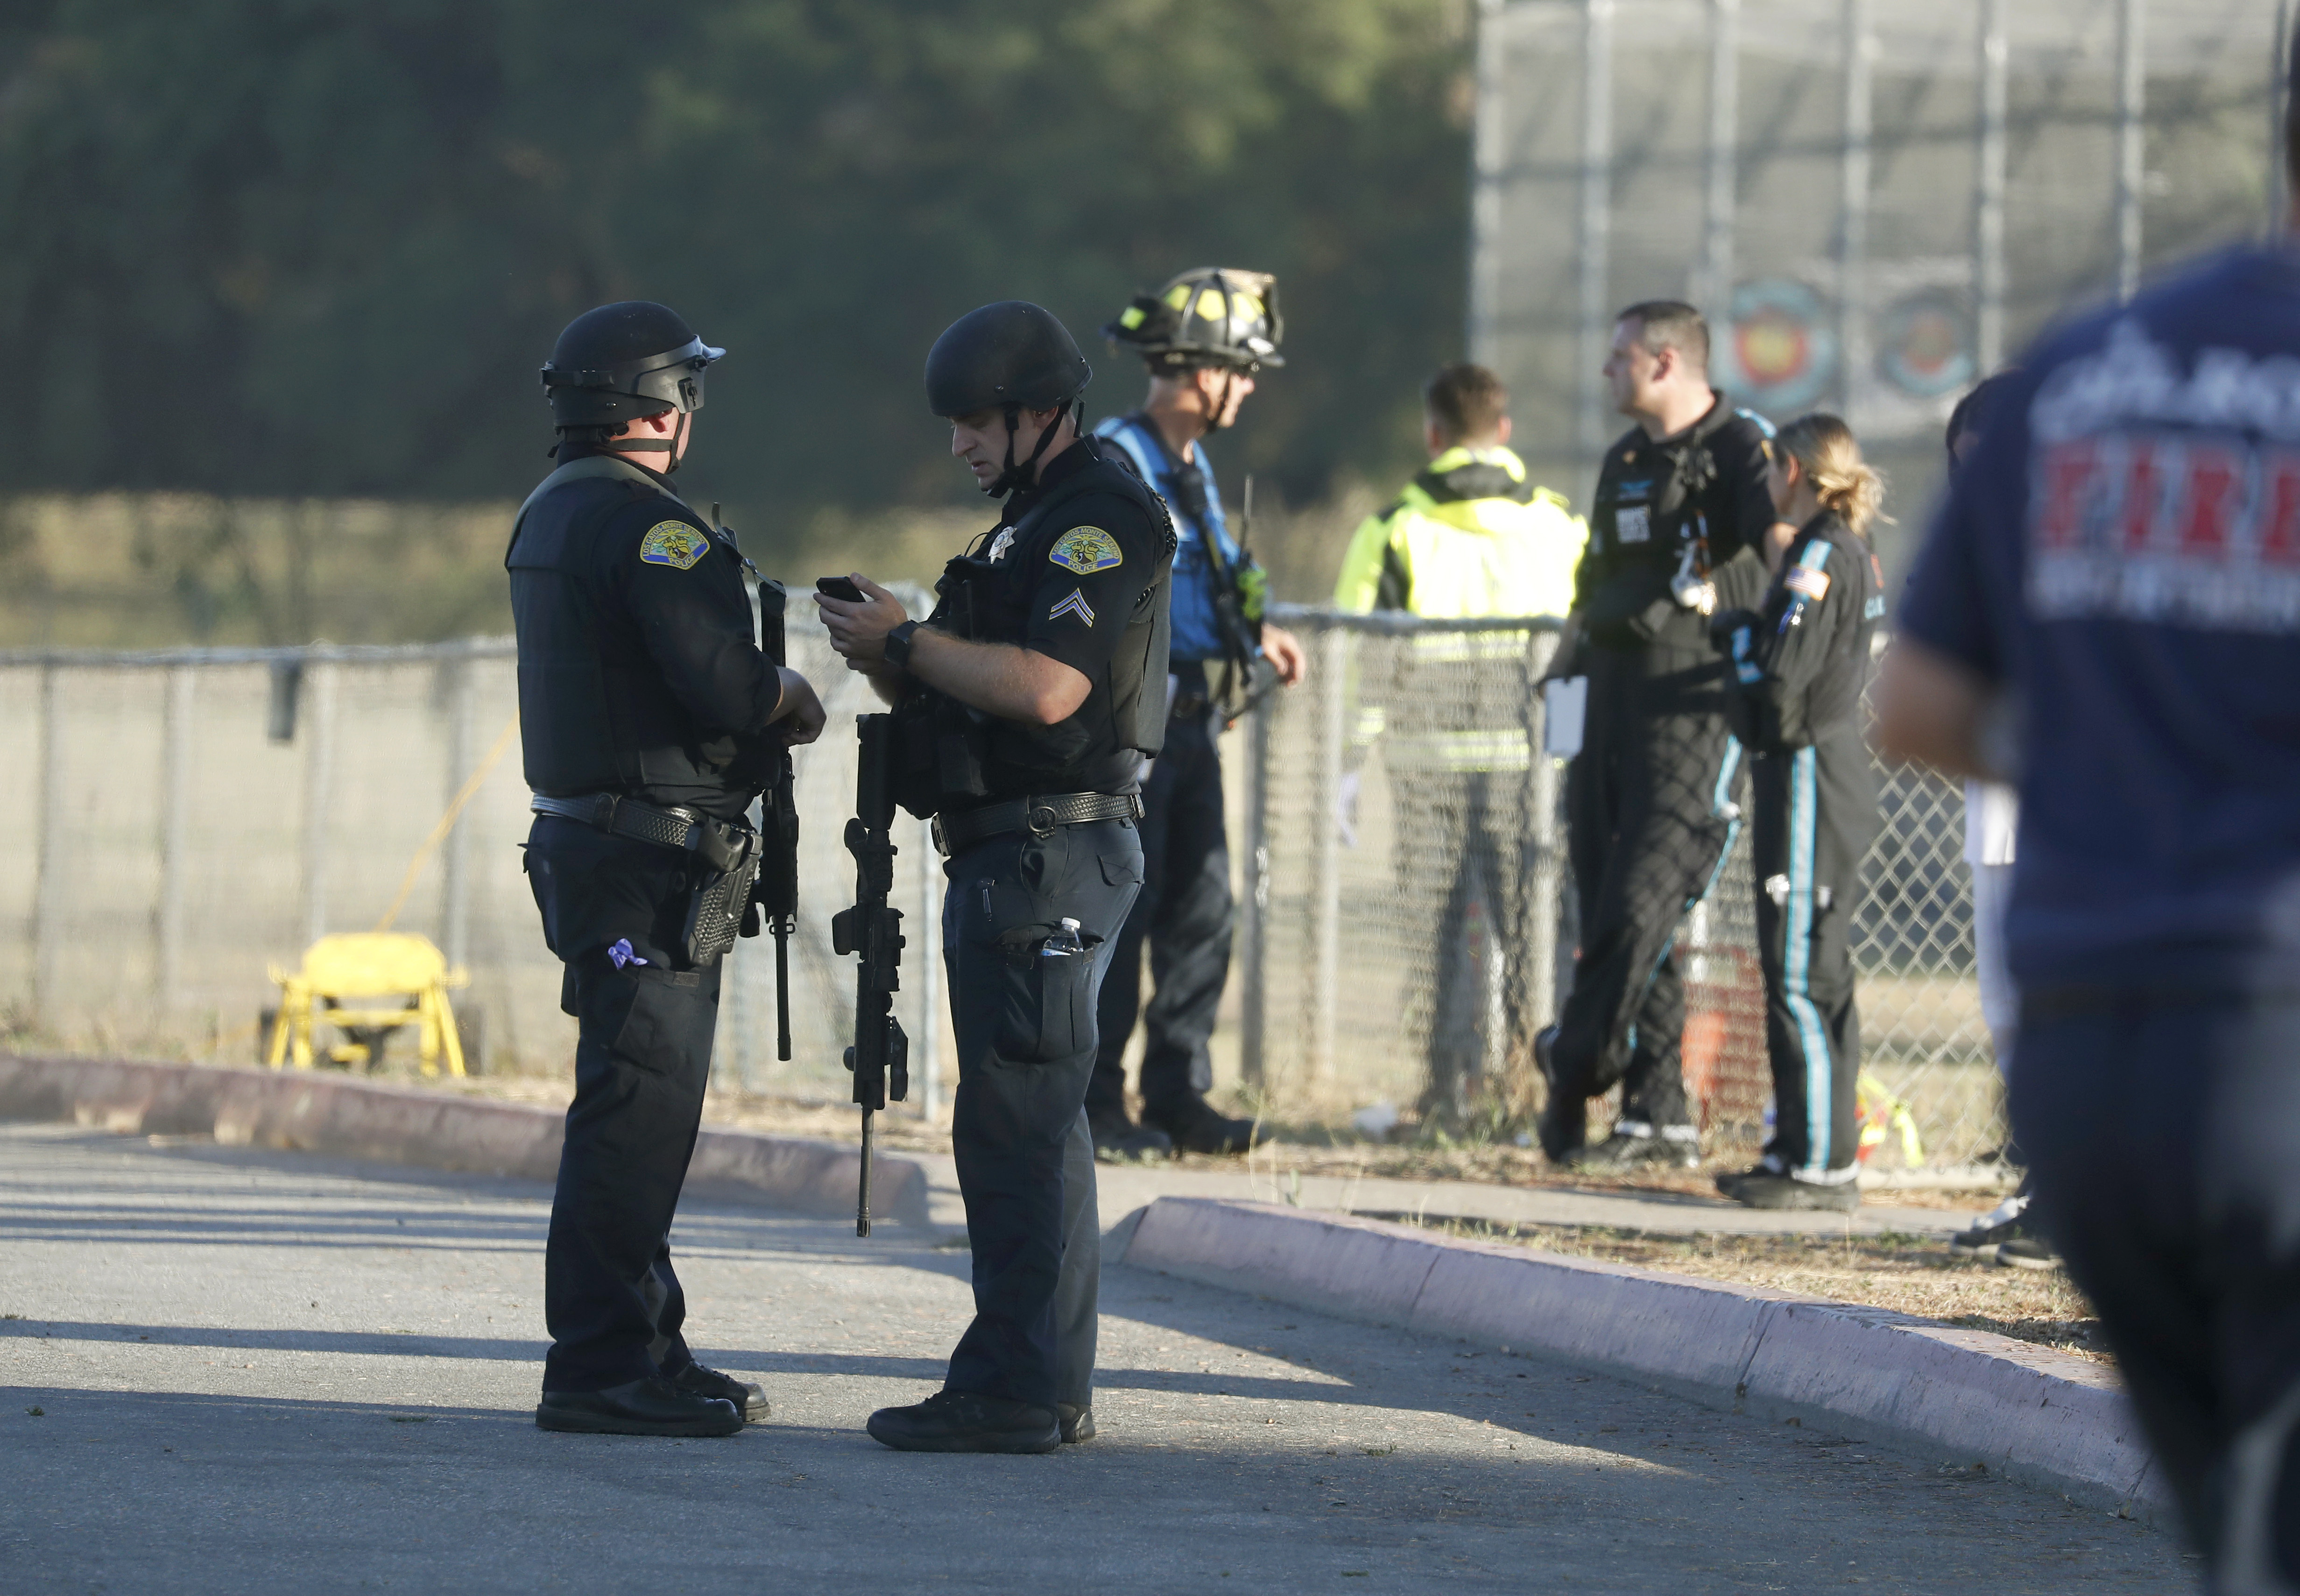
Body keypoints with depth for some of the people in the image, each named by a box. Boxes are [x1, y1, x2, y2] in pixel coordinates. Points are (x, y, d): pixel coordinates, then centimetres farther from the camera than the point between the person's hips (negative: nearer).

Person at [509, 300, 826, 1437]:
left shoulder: (550, 516, 15)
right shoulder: (648, 526, -17)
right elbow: (726, 684, -24)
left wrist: (760, 703, 11)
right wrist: (793, 698, -3)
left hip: (579, 834, 10)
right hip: (652, 859, -10)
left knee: (637, 1110, 15)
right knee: (638, 1110, -8)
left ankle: (646, 1351, 21)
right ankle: (603, 1368, -8)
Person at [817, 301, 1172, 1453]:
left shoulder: (1104, 522, -12)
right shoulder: (1038, 518, 21)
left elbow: (1046, 688, -24)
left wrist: (910, 641, -15)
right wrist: (895, 669, 6)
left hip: (1051, 856, -11)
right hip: (1003, 856, 11)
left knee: (1015, 1122, -12)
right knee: (1037, 1128, 11)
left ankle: (1011, 1390, -13)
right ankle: (1052, 1387, 15)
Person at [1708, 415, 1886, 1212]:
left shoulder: (1818, 557, -15)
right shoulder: (1852, 552, 14)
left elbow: (1778, 681, -20)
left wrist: (1736, 631, -3)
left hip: (1807, 772, -10)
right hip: (1840, 765, 10)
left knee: (1800, 974, -7)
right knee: (1817, 973, 14)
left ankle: (1822, 1164, -6)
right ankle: (1803, 1147, 20)